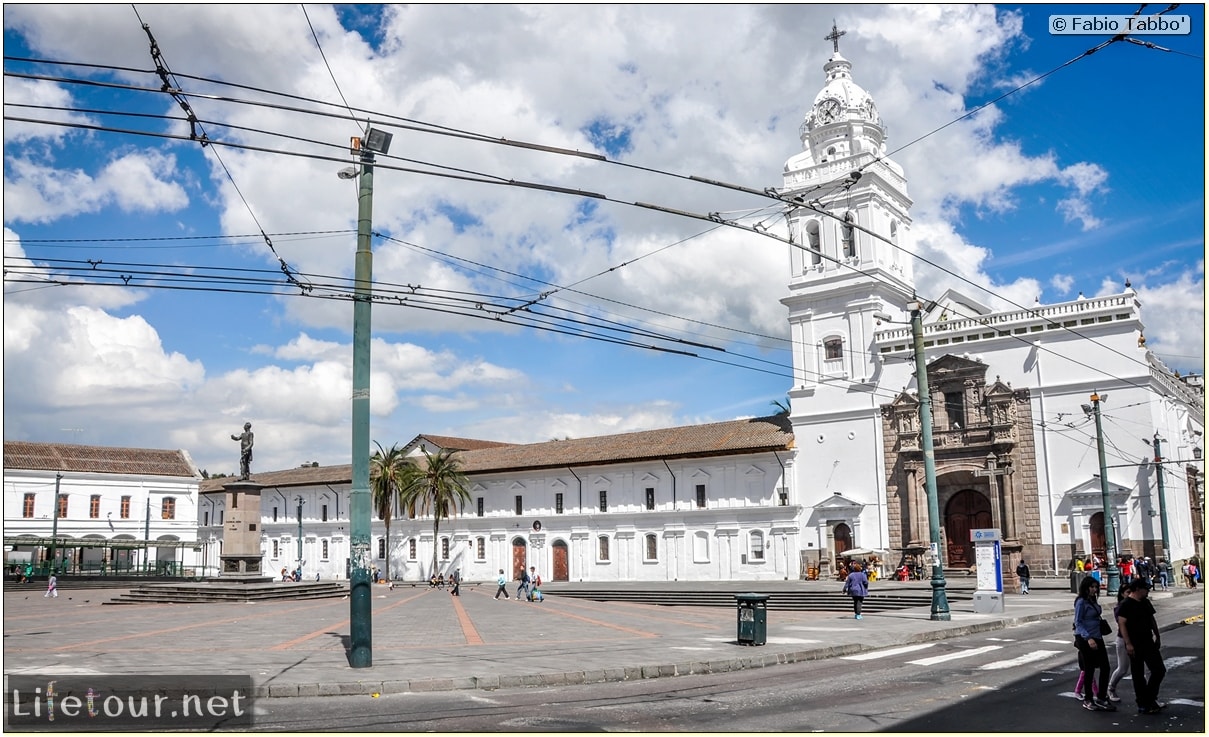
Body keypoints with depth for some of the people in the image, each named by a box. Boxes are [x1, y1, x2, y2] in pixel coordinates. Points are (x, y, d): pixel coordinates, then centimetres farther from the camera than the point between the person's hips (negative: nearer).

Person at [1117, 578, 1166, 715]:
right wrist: (1128, 643, -22)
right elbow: (1122, 624, -18)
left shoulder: (1146, 602, 11)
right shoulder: (1125, 604, -13)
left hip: (1148, 642, 8)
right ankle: (1143, 705, 9)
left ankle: (1151, 698, 21)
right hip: (1135, 645, -8)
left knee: (1159, 670, 6)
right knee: (1138, 675, 1)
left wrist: (1157, 636, 19)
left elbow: (1152, 620, 21)